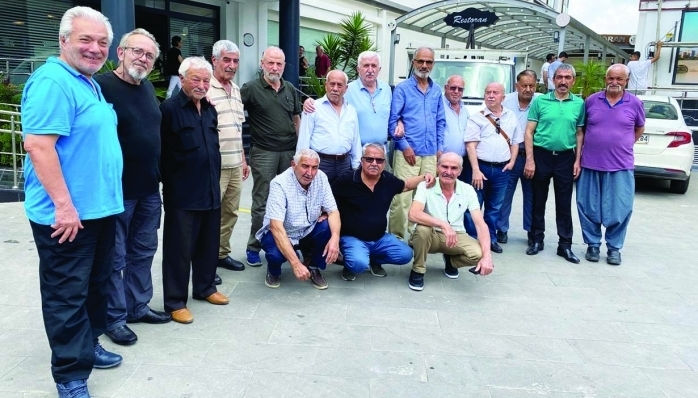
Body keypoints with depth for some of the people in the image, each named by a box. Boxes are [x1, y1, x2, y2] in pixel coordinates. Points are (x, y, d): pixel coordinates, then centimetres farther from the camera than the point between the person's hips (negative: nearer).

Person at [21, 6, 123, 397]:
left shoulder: (91, 84, 14)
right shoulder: (52, 82, -16)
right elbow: (38, 145, -24)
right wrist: (64, 205, -24)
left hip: (101, 208, 10)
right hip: (67, 214, -10)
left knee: (96, 284, 20)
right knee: (67, 293, 3)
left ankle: (88, 345, 37)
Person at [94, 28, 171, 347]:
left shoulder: (148, 88, 11)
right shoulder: (102, 86, -14)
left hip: (149, 189, 8)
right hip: (116, 190, -8)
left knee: (143, 252, 17)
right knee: (114, 258, 5)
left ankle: (137, 306, 32)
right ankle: (114, 318, 20)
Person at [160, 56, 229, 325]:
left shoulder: (210, 109, 12)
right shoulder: (169, 108, -11)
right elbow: (160, 152, -13)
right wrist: (169, 183, -11)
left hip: (210, 192, 7)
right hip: (182, 195, -7)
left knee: (209, 245, 17)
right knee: (180, 248, 3)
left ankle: (205, 288, 34)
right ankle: (175, 301, 15)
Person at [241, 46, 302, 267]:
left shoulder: (290, 89, 11)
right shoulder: (251, 88, -5)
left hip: (289, 152, 5)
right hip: (264, 153, -4)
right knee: (262, 203, 1)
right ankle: (254, 247, 14)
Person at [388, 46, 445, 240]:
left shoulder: (436, 91, 14)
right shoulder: (402, 88, -1)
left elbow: (440, 121, 17)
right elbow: (392, 120, -5)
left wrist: (440, 146, 8)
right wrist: (404, 145, -11)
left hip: (430, 154, 5)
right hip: (407, 152, -5)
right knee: (401, 198, -8)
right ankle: (396, 238, 0)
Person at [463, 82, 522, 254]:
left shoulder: (511, 117, 12)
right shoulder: (476, 118, -2)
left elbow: (515, 142, 18)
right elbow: (471, 145, -10)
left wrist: (512, 162, 4)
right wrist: (476, 170, -17)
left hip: (501, 169, 4)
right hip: (480, 167, -4)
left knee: (495, 207, 12)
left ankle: (491, 239, 24)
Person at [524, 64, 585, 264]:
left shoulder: (579, 103, 5)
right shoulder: (540, 101, -1)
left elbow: (579, 133, 9)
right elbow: (529, 132, -3)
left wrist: (577, 160, 2)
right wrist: (529, 159, -10)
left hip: (565, 158, 1)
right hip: (541, 155, -1)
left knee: (564, 204, 7)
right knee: (538, 201, 8)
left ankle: (565, 245, 16)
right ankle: (536, 240, 20)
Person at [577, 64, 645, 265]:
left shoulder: (635, 103, 2)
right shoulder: (591, 100, 2)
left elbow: (640, 128, 18)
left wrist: (626, 144, 9)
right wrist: (585, 149, 8)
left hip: (621, 167, 0)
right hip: (591, 164, 1)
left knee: (620, 209, 2)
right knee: (588, 208, 7)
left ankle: (614, 247, 18)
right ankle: (593, 244, 22)